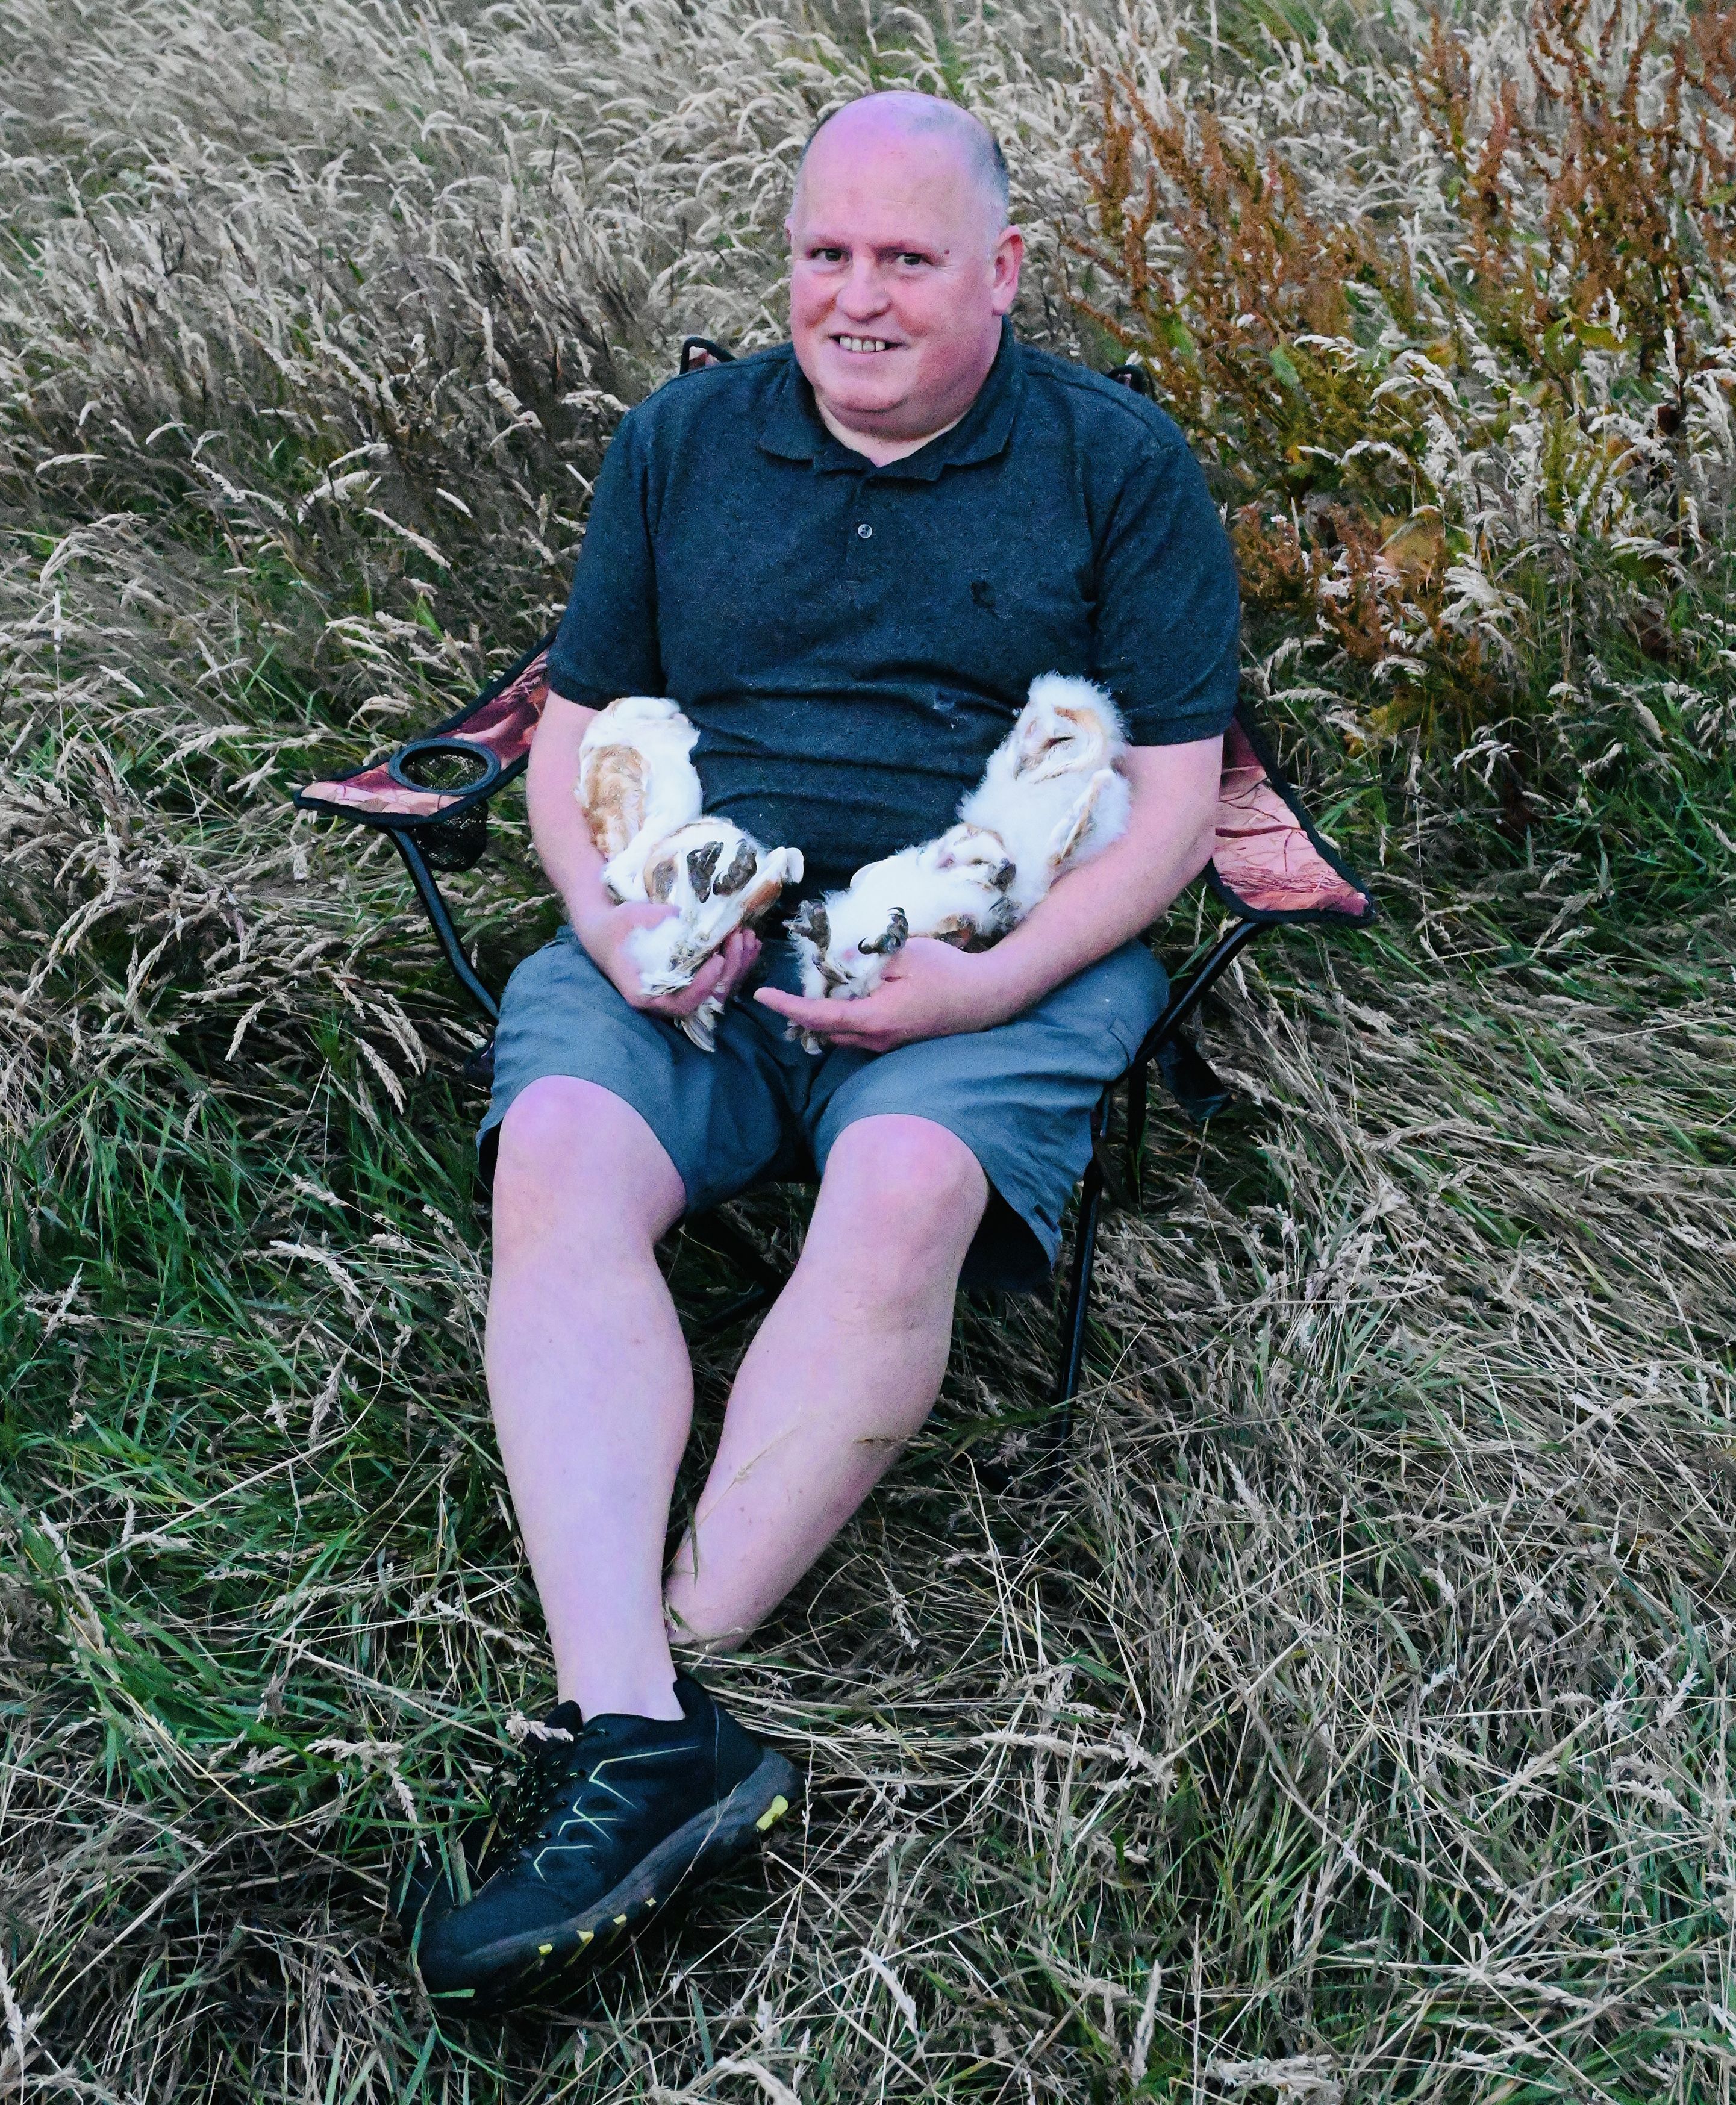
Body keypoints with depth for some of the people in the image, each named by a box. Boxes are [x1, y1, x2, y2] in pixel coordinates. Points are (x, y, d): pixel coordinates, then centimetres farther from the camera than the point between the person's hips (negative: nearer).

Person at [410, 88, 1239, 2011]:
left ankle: (655, 1673, -29)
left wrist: (990, 980, -15)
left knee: (902, 1193, -35)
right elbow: (572, 736, 16)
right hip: (687, 938, 3)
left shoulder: (1118, 465, 6)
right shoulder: (680, 443, 15)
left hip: (997, 955, -2)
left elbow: (1172, 805, 2)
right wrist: (620, 919, -6)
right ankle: (640, 1732, -37)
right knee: (558, 1163, -28)